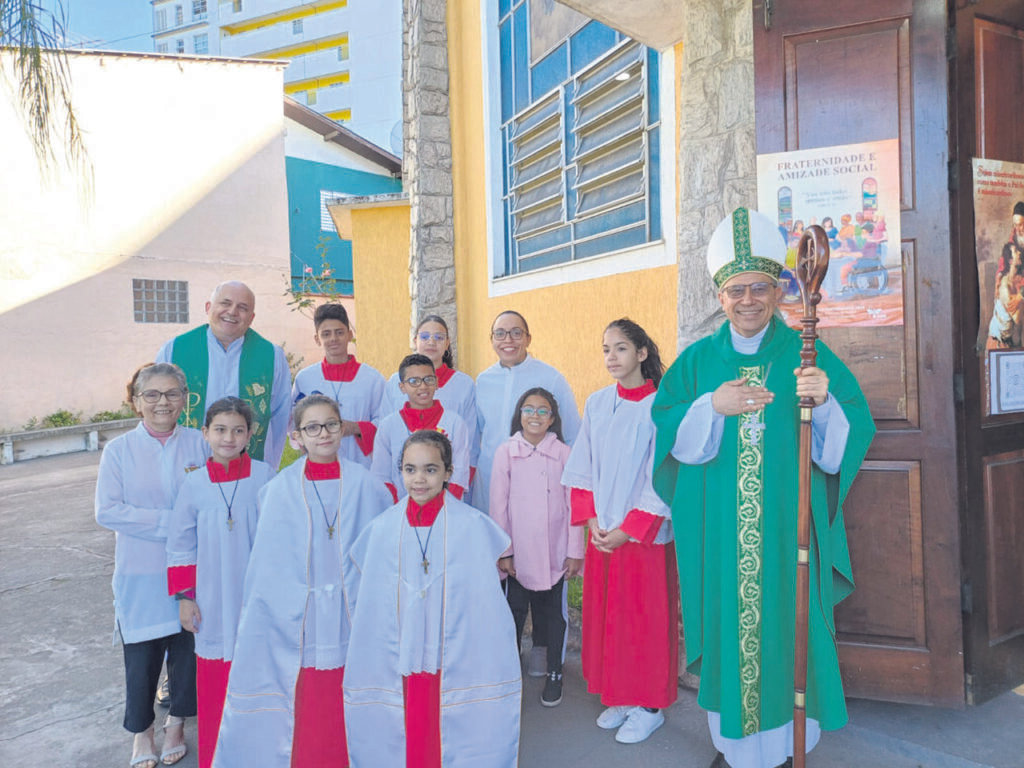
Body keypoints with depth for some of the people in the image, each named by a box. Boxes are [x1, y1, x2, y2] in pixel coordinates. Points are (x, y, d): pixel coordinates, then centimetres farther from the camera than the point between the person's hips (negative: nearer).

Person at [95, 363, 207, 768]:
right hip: (140, 572, -1)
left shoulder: (198, 444, -3)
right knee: (141, 654, 10)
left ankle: (177, 722, 36)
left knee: (187, 647, 11)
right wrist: (168, 522, -18)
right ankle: (141, 730, 35)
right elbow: (107, 511, -11)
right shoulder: (119, 449, -6)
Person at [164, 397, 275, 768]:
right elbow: (180, 544, 3)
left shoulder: (264, 476, -7)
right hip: (213, 601, 1)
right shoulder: (194, 483, -3)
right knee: (214, 675, 10)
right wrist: (184, 597, 3)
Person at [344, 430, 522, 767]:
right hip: (400, 669, 2)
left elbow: (485, 604, -4)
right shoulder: (383, 528, -1)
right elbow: (371, 608, 6)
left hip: (457, 666, -2)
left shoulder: (472, 525, -9)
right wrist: (369, 668, 7)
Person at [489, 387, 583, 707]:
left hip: (553, 552, 0)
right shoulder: (506, 452, -1)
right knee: (514, 611, 8)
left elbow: (573, 504, 0)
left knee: (553, 612, 11)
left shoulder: (563, 453, -2)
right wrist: (503, 551, -2)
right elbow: (498, 505, 0)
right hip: (516, 551, 0)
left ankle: (554, 673, 27)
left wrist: (575, 551, -2)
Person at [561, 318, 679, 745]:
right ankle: (618, 698, 31)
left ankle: (649, 706, 24)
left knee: (645, 619, 6)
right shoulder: (596, 404, 3)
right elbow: (582, 469, 6)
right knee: (604, 616, 13)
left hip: (645, 534, -5)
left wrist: (628, 530, -13)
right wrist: (592, 521, -3)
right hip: (602, 534, 5)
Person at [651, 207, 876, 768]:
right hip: (718, 530, 1)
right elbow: (667, 436, -2)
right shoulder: (697, 361, 5)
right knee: (726, 628, 8)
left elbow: (851, 437, -4)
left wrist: (824, 402, -24)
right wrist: (712, 407, -17)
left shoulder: (808, 356, 2)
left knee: (783, 627, 6)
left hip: (786, 528, -1)